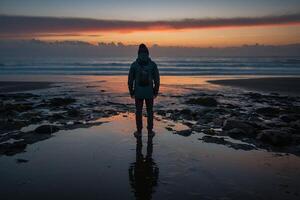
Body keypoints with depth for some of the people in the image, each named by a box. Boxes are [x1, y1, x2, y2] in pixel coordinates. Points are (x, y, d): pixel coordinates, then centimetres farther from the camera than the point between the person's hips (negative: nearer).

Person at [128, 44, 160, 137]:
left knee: (138, 112, 13)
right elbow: (157, 80, -5)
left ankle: (139, 131, 20)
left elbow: (130, 80, -5)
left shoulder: (134, 64, -8)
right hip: (149, 92, 0)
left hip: (138, 92, 0)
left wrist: (131, 92, 8)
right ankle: (150, 131, 19)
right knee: (150, 112, 14)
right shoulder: (153, 64, -7)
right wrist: (156, 92, 8)